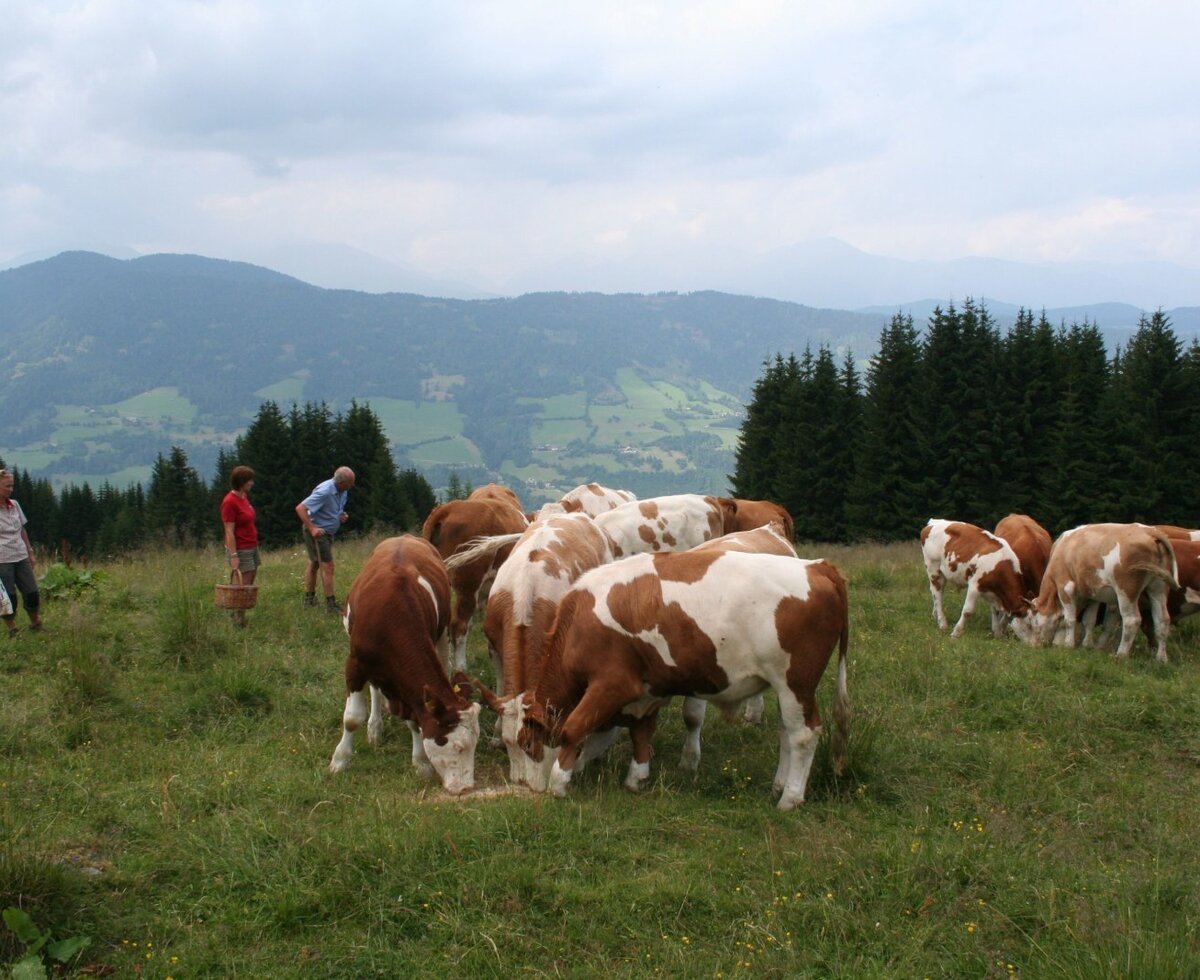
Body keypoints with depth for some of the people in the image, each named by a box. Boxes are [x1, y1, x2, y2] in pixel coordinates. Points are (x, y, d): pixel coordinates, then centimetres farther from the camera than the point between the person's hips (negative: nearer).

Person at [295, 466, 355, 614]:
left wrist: (341, 516, 0)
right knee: (327, 566, -9)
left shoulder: (343, 492, 0)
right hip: (317, 532, -9)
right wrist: (312, 528, -31)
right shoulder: (324, 492, -27)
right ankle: (330, 604, -5)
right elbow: (300, 508, -29)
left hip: (328, 532, 9)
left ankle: (309, 598, 31)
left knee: (314, 564, 19)